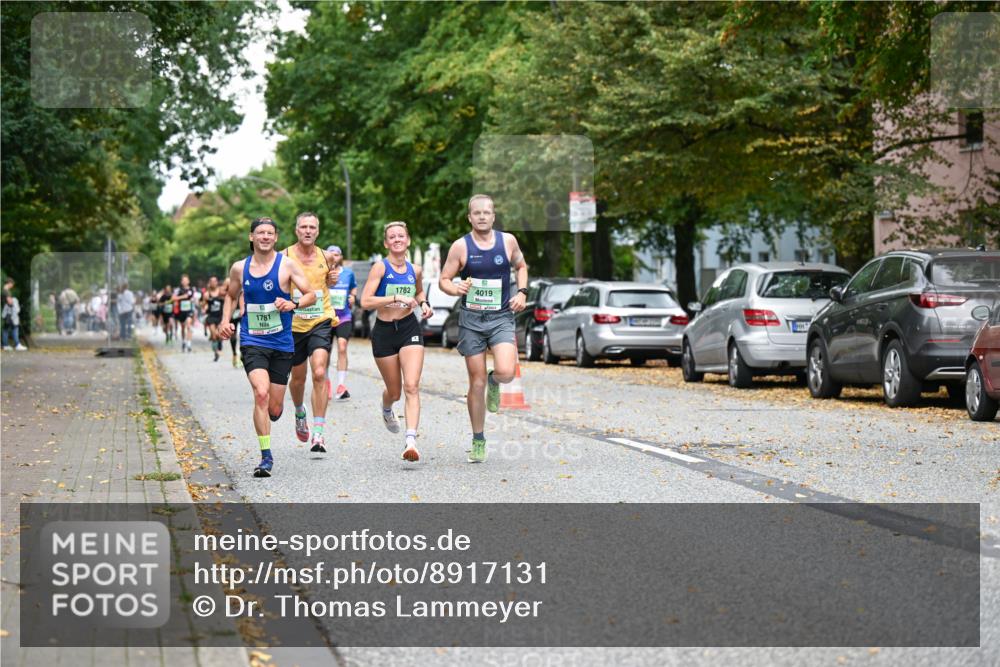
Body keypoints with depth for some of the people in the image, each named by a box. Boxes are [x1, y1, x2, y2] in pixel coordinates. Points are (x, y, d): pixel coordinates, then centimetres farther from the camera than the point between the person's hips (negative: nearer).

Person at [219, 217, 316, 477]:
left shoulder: (287, 266, -3)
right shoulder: (239, 268, 5)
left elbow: (311, 295, -2)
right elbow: (231, 296, 22)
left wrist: (293, 304, -22)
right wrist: (225, 321, 5)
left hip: (282, 344, 0)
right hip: (252, 342, 0)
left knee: (274, 409, 4)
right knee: (261, 393, -23)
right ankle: (266, 456, -16)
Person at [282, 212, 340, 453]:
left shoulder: (325, 257, 2)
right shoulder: (284, 258, -6)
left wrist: (333, 278, -1)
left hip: (321, 322, 0)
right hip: (294, 323, 0)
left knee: (319, 373, -18)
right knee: (298, 377, 15)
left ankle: (318, 433, -16)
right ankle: (299, 413, 47)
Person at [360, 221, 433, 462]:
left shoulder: (415, 271, 5)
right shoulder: (380, 268, -9)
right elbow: (365, 302, -18)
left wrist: (423, 304, 7)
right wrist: (396, 298, -24)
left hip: (409, 329, 2)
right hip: (384, 332, -2)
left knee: (411, 386, -16)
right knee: (394, 391, 12)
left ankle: (411, 440, -23)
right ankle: (386, 410, 50)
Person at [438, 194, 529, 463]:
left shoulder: (508, 241, 2)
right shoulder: (460, 246, -3)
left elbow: (521, 266, 19)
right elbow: (443, 280, 2)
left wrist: (522, 292, 3)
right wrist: (456, 289, -20)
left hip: (501, 317, 0)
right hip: (471, 319, 0)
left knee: (506, 372, -22)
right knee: (476, 383, 3)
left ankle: (494, 383, 17)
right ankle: (478, 441, 18)